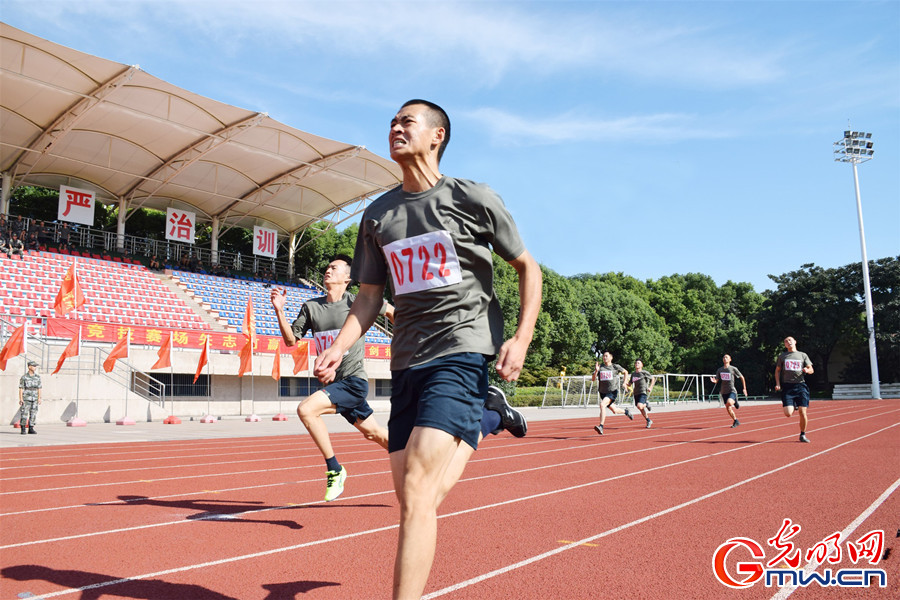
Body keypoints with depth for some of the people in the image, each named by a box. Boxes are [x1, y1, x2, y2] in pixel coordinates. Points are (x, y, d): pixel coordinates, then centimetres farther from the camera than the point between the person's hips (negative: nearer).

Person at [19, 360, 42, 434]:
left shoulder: (38, 377, 8)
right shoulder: (24, 377, -3)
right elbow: (21, 389, -5)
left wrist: (39, 398, 4)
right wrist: (20, 399, -12)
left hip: (34, 399, 4)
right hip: (26, 399, -4)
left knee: (33, 414, 3)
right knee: (24, 414, -4)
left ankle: (31, 429, 8)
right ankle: (22, 429, 5)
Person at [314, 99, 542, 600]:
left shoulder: (473, 198, 0)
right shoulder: (378, 215, 13)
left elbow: (528, 267, 6)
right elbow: (369, 298, 15)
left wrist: (522, 339, -9)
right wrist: (339, 348, -3)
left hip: (463, 353, -5)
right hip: (407, 361, 6)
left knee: (418, 492, -18)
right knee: (415, 499, 7)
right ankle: (486, 419, 32)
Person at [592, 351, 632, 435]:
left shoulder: (616, 367, 0)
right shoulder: (600, 367, 3)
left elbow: (625, 372, 17)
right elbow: (593, 379, -4)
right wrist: (596, 371, -20)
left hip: (613, 391, -4)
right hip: (603, 392, 4)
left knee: (602, 405, -28)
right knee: (614, 411, 17)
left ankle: (601, 427, -30)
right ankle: (626, 411, 51)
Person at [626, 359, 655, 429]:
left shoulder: (644, 373, -5)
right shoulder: (633, 374, 11)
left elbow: (653, 378, 6)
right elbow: (630, 384, 16)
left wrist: (650, 387, -2)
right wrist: (626, 383, -6)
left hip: (643, 392, -6)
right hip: (636, 393, 6)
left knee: (639, 406, -26)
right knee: (641, 410, 11)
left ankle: (646, 404, 7)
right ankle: (649, 421, 31)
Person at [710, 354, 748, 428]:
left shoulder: (733, 369, -3)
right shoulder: (719, 370, 8)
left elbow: (742, 378, 6)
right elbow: (716, 380, 7)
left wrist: (744, 389, 7)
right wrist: (713, 380, -17)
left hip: (732, 390, -4)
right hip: (724, 392, 4)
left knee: (729, 403, -33)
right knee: (728, 409, 6)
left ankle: (735, 402, 0)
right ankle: (736, 421, 25)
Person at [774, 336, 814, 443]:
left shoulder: (803, 355, 12)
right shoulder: (782, 356, 12)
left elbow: (811, 370, 11)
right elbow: (777, 371, 15)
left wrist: (807, 370, -13)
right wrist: (778, 384, 1)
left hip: (800, 385, 0)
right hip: (787, 386, 0)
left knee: (802, 412, -7)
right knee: (788, 414, -12)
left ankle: (802, 435, 12)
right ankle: (794, 406, 25)